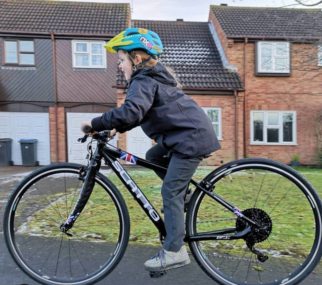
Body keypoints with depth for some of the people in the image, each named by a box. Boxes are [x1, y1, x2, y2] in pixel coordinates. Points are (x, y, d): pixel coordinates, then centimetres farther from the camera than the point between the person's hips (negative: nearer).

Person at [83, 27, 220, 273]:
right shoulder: (153, 76, 19)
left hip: (192, 137, -10)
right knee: (153, 157, 18)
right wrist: (116, 128, 12)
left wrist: (96, 124, -20)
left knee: (170, 192, -6)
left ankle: (175, 252, 1)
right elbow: (139, 112, 22)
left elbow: (130, 112, -31)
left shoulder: (143, 81, -13)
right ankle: (183, 193, 21)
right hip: (191, 132, 10)